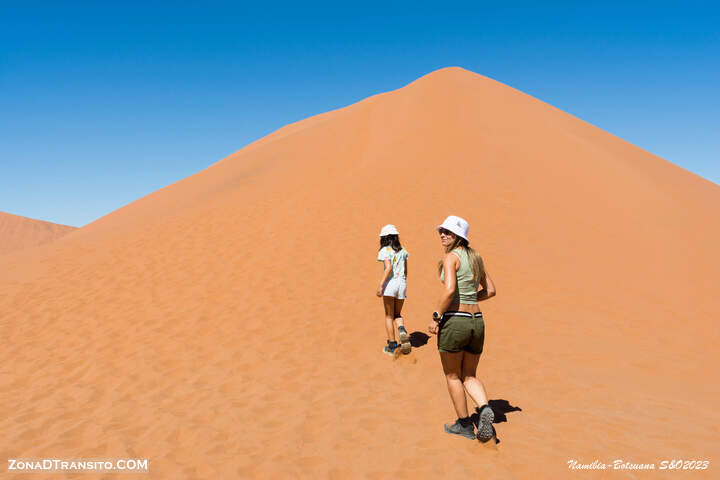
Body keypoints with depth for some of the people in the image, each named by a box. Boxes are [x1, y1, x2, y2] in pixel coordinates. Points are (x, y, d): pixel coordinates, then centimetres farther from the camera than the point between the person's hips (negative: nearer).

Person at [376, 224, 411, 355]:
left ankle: (392, 346, 9)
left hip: (390, 283, -5)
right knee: (397, 314, 19)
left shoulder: (385, 251, -4)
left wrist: (380, 285, -20)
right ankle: (402, 331, -11)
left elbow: (388, 268, -18)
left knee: (389, 316, 7)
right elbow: (405, 271, 16)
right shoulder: (402, 251, 13)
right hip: (402, 283, 5)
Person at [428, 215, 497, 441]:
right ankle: (485, 409, -7)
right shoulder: (475, 257, 12)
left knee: (452, 376, 13)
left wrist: (436, 317, -15)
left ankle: (465, 424, 22)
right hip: (476, 322, 7)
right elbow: (490, 290, 17)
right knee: (469, 376, 19)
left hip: (453, 321, -7)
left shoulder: (451, 257, -10)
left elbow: (449, 290, -24)